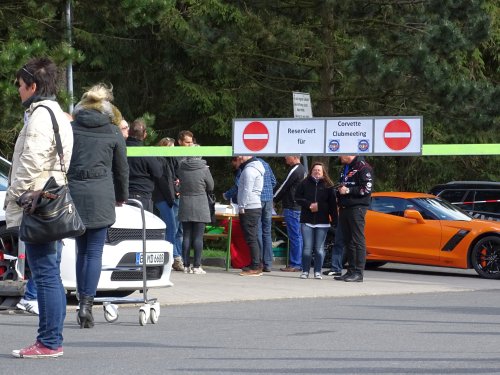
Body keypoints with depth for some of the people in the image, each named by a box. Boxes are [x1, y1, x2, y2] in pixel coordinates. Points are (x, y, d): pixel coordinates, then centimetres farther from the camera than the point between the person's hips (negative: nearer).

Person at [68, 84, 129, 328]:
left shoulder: (71, 128, 6)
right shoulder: (113, 133, 4)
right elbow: (121, 168, 11)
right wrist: (122, 196, 26)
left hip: (74, 191, 2)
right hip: (100, 194, -2)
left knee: (81, 250, 14)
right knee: (94, 252, 0)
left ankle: (82, 301, 13)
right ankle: (87, 303, -10)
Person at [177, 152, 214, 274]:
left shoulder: (181, 167, -4)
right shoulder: (204, 169, -11)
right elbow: (211, 187, 1)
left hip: (185, 207, 3)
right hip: (200, 207, -3)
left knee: (186, 236, 8)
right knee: (198, 237, 0)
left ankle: (186, 265, 8)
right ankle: (197, 266, -1)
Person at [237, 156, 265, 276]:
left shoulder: (249, 170, -14)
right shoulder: (256, 168, 17)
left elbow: (247, 190, -19)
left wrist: (242, 207, -14)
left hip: (249, 208, -10)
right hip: (256, 207, 10)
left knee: (251, 239, -9)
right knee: (253, 238, 12)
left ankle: (255, 268, -11)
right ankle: (256, 266, 14)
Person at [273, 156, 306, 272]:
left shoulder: (295, 170, -14)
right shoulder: (303, 170, 17)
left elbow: (284, 187, -11)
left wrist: (273, 200, 1)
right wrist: (277, 199, 21)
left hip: (292, 208, -10)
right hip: (299, 207, 10)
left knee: (294, 236, -8)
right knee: (298, 236, 11)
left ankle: (295, 264, -7)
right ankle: (299, 263, 14)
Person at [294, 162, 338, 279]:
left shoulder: (328, 186, 4)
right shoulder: (304, 184, 7)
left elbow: (332, 204, 1)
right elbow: (297, 198, 4)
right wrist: (309, 205, -10)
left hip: (322, 222, 0)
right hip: (307, 221, 1)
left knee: (319, 249, 1)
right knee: (307, 248, -1)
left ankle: (318, 272, 8)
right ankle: (305, 271, 6)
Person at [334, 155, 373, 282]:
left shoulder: (363, 167, -9)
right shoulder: (346, 168, 21)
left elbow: (367, 189, -16)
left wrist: (348, 190, -15)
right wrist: (340, 190, 10)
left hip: (357, 207, -9)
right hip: (344, 208, 9)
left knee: (358, 240, -9)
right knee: (348, 241, 9)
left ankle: (358, 273, -11)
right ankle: (351, 271, 12)